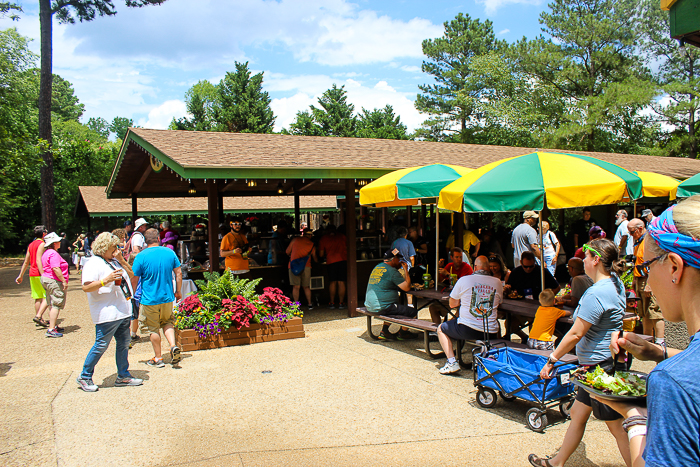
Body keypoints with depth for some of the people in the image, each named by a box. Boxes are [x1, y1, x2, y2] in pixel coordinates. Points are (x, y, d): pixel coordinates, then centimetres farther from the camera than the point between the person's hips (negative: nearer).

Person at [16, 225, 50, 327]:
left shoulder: (31, 245, 15)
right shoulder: (42, 244, -10)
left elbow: (26, 262, 18)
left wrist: (21, 275, 23)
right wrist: (43, 274, -26)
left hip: (32, 275, 8)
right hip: (40, 274, -8)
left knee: (38, 298, 12)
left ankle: (40, 319, 16)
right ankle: (38, 316, -16)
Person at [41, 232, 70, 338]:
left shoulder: (46, 253, 15)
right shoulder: (53, 254, -18)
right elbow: (56, 268, -26)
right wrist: (64, 281, -22)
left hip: (46, 279, 11)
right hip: (54, 281, -11)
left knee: (52, 305, 18)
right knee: (56, 305, -8)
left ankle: (53, 326, 27)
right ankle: (51, 329, -11)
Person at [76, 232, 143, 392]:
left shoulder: (115, 261, 15)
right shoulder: (93, 263, -10)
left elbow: (132, 274, 16)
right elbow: (86, 287, -17)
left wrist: (121, 260, 4)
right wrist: (106, 280, -28)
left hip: (123, 311, 9)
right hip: (107, 314, -8)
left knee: (123, 343, 12)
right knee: (101, 345, -2)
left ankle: (123, 376, 21)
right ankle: (85, 377, 15)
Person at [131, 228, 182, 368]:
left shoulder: (141, 257, -12)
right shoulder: (170, 252, -3)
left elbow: (134, 279, -8)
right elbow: (178, 273, 2)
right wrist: (178, 291, 14)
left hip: (149, 299, -3)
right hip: (167, 297, 3)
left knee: (153, 328, 11)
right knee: (167, 322, 23)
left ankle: (158, 358, 19)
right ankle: (173, 346, 1)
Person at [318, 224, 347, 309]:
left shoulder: (323, 239, 9)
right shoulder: (342, 236, 13)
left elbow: (321, 254, 8)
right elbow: (347, 248, 20)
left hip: (331, 261, 0)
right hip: (343, 260, 1)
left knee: (332, 282, 8)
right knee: (341, 282, 2)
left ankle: (332, 303, 10)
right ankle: (341, 303, 4)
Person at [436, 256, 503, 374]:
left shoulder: (464, 280, -4)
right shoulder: (497, 283, 3)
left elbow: (452, 304, 6)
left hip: (467, 330, -3)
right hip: (491, 333, 3)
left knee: (441, 329, 22)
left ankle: (452, 362, 7)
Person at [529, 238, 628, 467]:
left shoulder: (596, 293, -24)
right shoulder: (616, 284, 5)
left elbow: (576, 334, -23)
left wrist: (551, 360, -16)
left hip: (601, 367, -11)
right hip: (603, 363, 11)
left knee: (617, 426, 2)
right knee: (577, 413, 20)